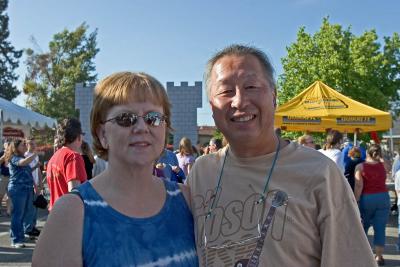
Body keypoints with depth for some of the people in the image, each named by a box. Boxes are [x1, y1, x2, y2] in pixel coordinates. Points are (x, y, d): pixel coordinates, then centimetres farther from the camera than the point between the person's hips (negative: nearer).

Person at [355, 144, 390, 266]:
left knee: (363, 227, 17)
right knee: (380, 229, 4)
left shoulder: (360, 167, -7)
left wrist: (355, 202, -9)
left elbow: (358, 187, -12)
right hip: (383, 198, 1)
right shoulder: (383, 165, 1)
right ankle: (378, 257, 6)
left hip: (366, 199, -1)